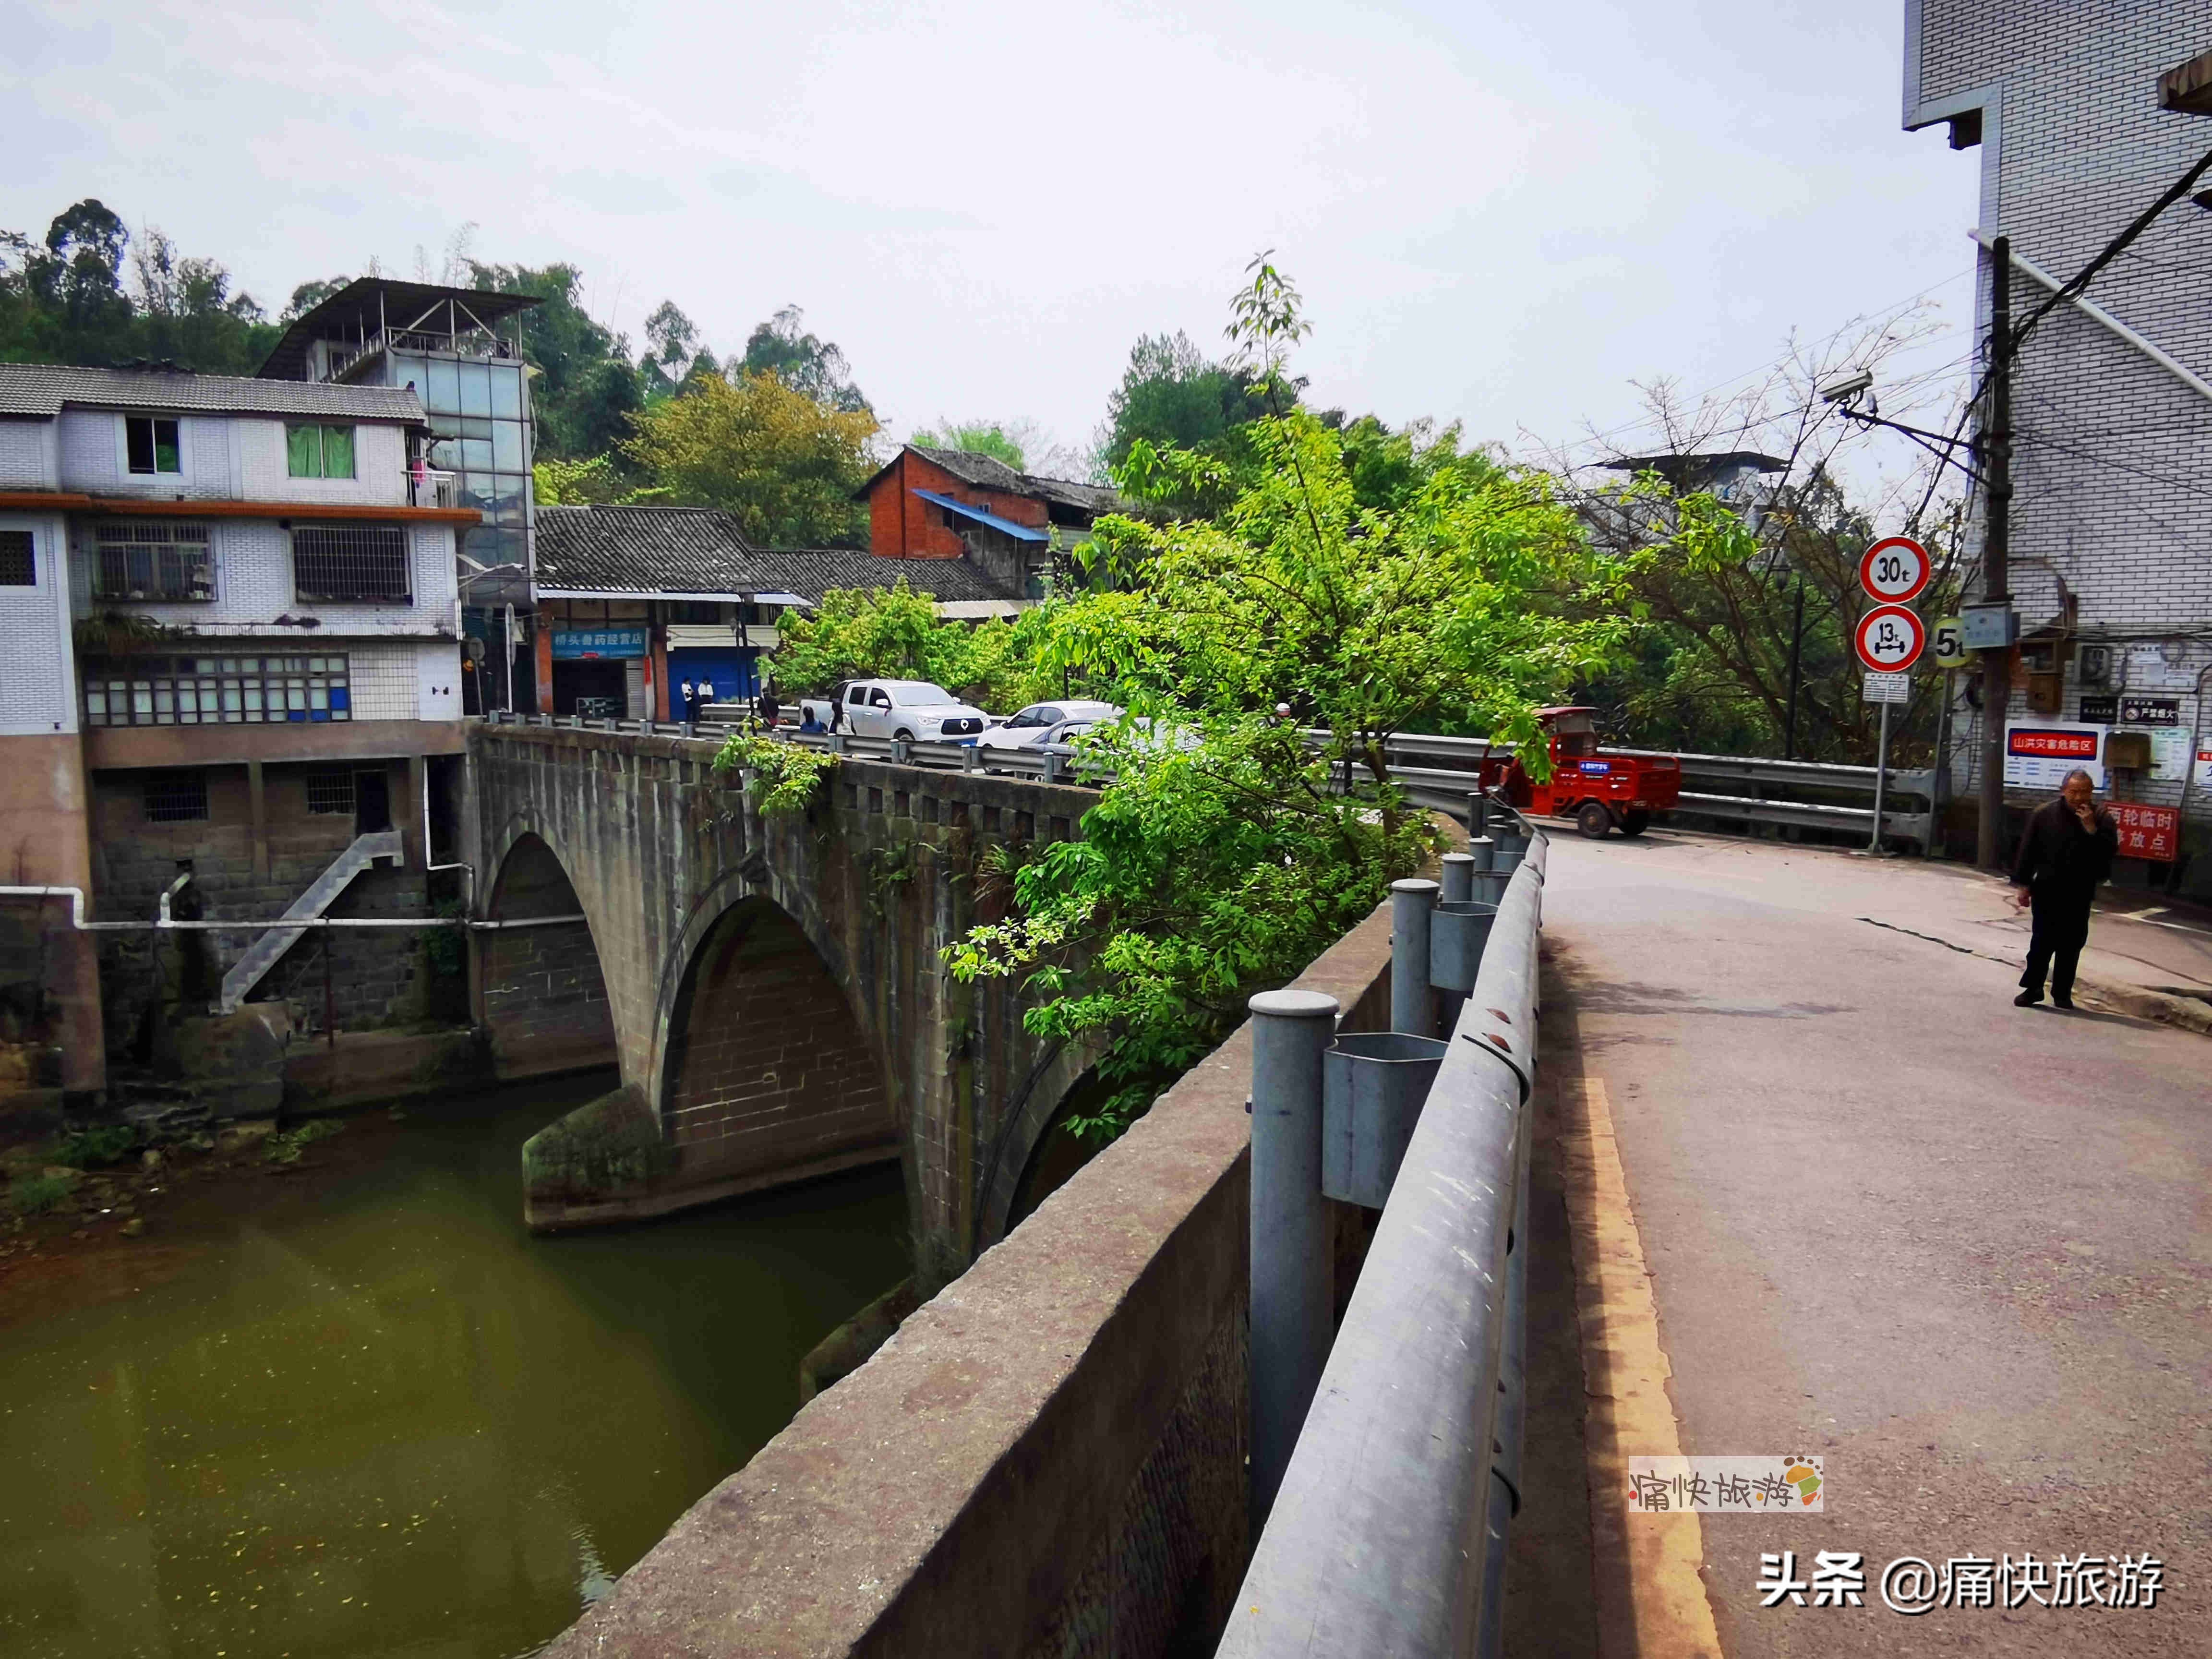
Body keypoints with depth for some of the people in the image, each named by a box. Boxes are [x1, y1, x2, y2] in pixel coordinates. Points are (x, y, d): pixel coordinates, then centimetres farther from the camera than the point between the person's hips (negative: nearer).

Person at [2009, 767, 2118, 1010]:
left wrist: (2091, 829, -23)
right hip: (2046, 892, -1)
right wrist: (2024, 885, -3)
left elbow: (2110, 852, -13)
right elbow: (2027, 850, -1)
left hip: (2079, 895, 1)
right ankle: (2032, 988, 10)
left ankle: (2062, 994, 18)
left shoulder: (2101, 818, -2)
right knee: (2041, 943, 1)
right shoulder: (2044, 814, -4)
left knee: (2071, 947, 7)